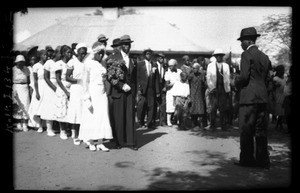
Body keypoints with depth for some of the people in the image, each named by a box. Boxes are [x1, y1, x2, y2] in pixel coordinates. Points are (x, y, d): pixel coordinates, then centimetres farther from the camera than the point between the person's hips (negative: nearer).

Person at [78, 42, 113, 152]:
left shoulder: (102, 64, 11)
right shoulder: (89, 63, -7)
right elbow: (85, 82, -11)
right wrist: (87, 99, -15)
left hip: (102, 93, 6)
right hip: (92, 94, -6)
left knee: (102, 118, 1)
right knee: (91, 118, 0)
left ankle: (100, 143, 5)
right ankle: (91, 142, 12)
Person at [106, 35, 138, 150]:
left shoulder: (133, 61, 13)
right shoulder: (113, 58, 0)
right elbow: (109, 76, -7)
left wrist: (134, 93, 14)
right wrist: (122, 85, -13)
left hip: (130, 92, 3)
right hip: (118, 92, -3)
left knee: (130, 117, 1)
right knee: (118, 117, 0)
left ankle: (131, 142, 5)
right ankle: (119, 142, 10)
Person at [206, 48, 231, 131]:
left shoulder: (226, 65, 15)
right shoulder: (210, 65, 10)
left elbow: (228, 78, 12)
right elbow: (208, 78, 6)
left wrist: (228, 89, 3)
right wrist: (212, 88, -5)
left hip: (223, 89, 1)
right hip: (214, 89, -1)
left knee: (223, 108, -2)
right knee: (213, 108, -7)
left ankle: (224, 126, 5)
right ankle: (212, 126, 1)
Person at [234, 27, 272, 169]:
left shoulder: (247, 54, -7)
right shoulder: (264, 57, 15)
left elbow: (244, 76, -14)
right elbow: (268, 77, 16)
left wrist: (237, 81, 4)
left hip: (249, 98, -7)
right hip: (263, 97, 7)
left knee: (246, 130, 0)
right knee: (261, 130, 11)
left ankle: (247, 159, 4)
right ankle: (262, 160, 15)